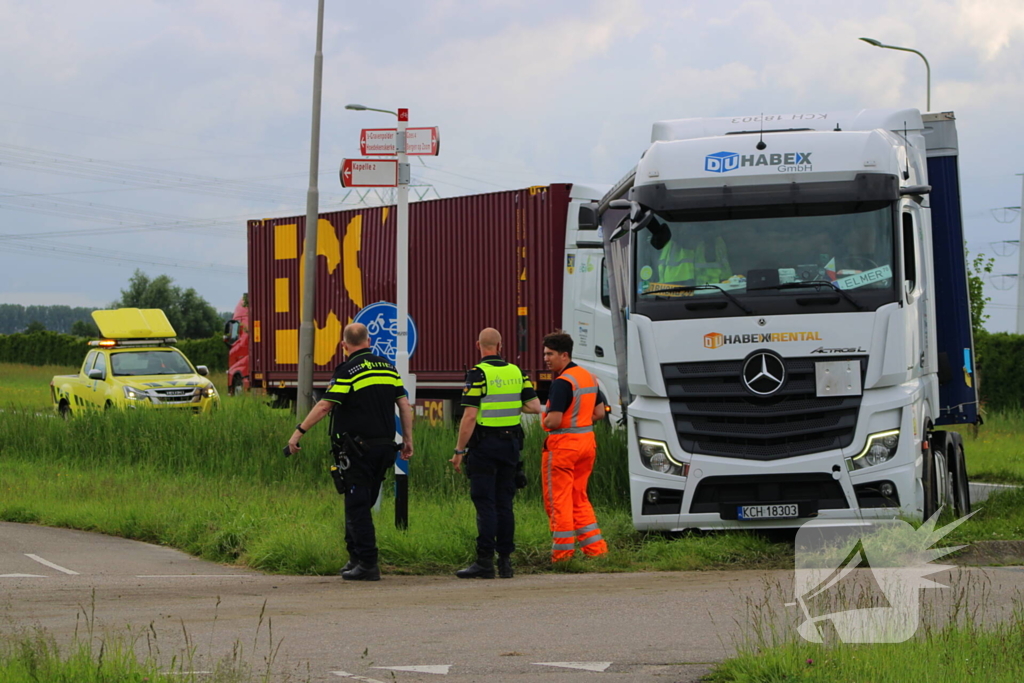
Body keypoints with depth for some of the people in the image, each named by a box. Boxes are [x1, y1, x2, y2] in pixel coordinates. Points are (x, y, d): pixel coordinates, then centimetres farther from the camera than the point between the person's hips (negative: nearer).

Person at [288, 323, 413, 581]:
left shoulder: (348, 371, -10)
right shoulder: (388, 368, 10)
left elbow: (325, 406, -14)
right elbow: (404, 404, 9)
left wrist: (299, 432, -8)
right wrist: (408, 439, 15)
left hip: (357, 448, -6)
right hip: (384, 447, 6)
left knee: (357, 506, -3)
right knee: (362, 504, 17)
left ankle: (367, 563, -7)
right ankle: (357, 558, 21)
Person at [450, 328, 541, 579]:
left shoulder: (478, 374, -11)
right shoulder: (516, 372, 6)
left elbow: (470, 416, -16)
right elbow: (535, 406, 4)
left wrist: (459, 450, -10)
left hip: (484, 444, -5)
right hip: (510, 444, 5)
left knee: (485, 504, -6)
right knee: (504, 503, 10)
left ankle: (485, 562, -8)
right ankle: (505, 560, 9)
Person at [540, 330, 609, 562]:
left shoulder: (562, 382, -17)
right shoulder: (589, 377, 10)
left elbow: (553, 421, -22)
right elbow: (599, 413, 16)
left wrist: (544, 422, -1)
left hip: (563, 445, -9)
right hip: (587, 442, 9)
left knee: (558, 501, 0)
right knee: (579, 499, 17)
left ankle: (563, 553, 2)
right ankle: (595, 547, 13)